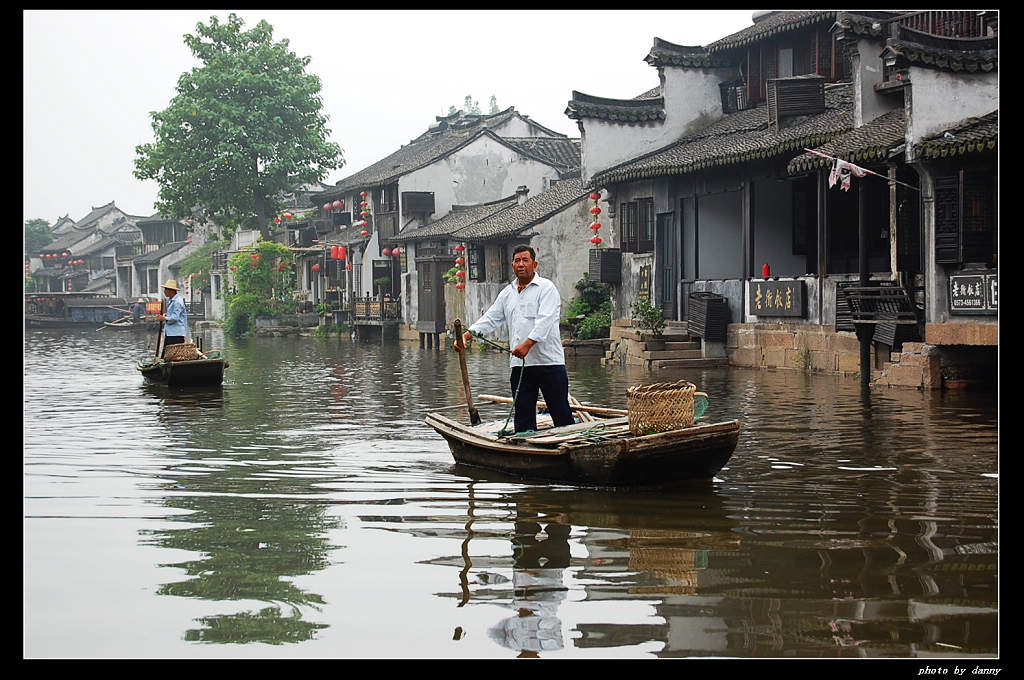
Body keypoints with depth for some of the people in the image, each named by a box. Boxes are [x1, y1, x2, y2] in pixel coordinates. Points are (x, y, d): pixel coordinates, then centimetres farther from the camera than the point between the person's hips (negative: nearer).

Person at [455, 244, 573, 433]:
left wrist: (528, 344, -26)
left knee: (561, 415, -2)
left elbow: (545, 320, -15)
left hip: (549, 362, -6)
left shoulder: (546, 288, -2)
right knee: (523, 417, 6)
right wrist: (468, 335, -1)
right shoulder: (507, 293, 17)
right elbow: (490, 319, 14)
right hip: (520, 366, 6)